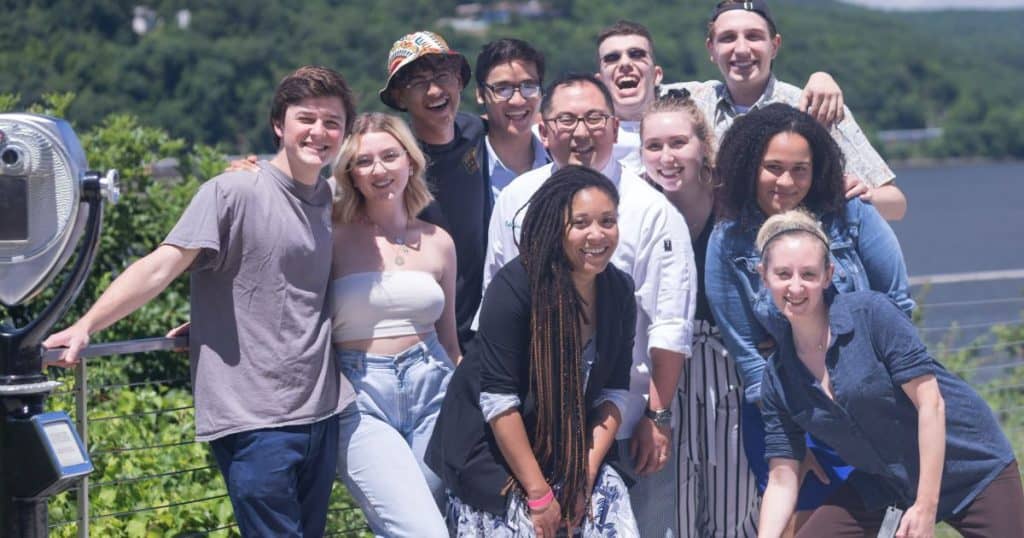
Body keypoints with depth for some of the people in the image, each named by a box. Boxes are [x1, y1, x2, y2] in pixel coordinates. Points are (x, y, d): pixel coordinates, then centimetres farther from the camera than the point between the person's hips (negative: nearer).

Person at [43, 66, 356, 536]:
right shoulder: (233, 192, -8)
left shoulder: (331, 200, 12)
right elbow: (160, 268, -16)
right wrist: (84, 327, -25)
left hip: (321, 412, 7)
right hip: (254, 420, -6)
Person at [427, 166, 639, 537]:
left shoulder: (619, 291, -2)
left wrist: (588, 471, -9)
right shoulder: (514, 287, -19)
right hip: (495, 447, -5)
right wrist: (538, 492, -20)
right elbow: (498, 398, -20)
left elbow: (614, 390, 1)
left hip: (570, 448, 5)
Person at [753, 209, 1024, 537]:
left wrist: (925, 509, -20)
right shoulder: (778, 378, -5)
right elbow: (782, 481, -2)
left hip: (971, 467, -4)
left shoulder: (871, 313, -19)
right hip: (884, 483, 5)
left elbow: (930, 404, -20)